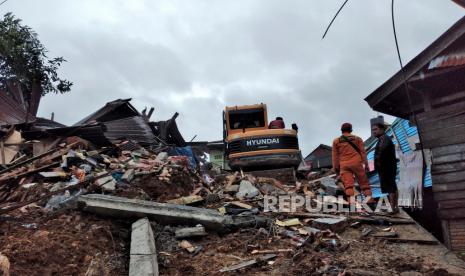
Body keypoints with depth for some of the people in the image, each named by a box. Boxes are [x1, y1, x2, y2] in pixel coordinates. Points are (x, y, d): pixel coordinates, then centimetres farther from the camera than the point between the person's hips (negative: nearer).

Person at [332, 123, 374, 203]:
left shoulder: (336, 141, 9)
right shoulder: (357, 139, 10)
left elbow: (335, 156, 8)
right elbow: (363, 152, 5)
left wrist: (335, 168, 12)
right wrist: (366, 164, 7)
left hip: (344, 165, 0)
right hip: (357, 163, 0)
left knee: (348, 184, -6)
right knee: (363, 181, 8)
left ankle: (351, 201, -16)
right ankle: (369, 197, 5)